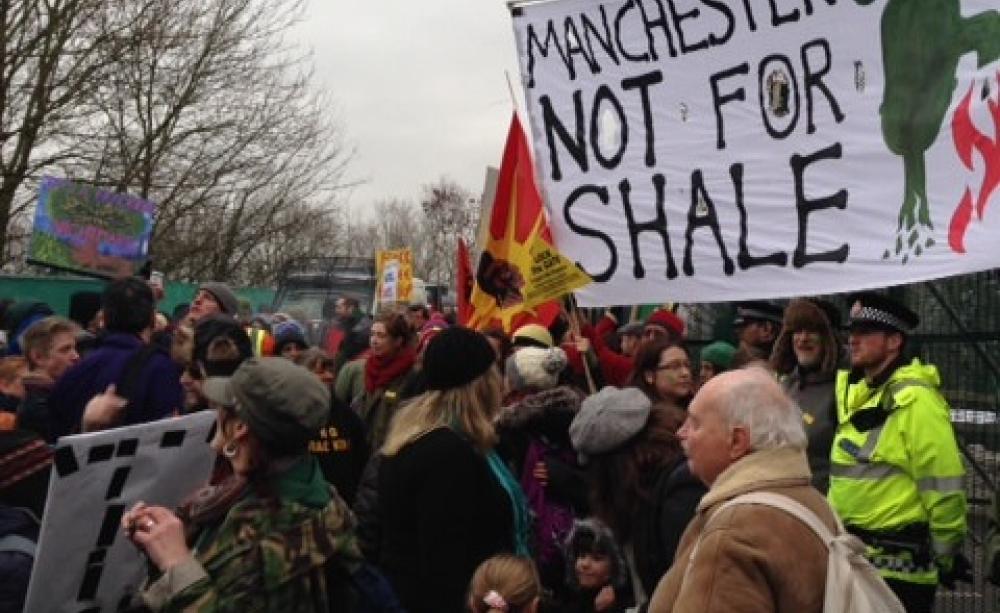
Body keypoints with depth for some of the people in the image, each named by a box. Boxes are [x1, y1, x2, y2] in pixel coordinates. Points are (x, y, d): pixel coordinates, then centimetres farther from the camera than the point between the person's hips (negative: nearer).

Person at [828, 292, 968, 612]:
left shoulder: (914, 399, -17)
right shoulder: (856, 393, 10)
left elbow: (943, 486, -17)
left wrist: (946, 556, -12)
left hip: (899, 565, -9)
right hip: (850, 558, 9)